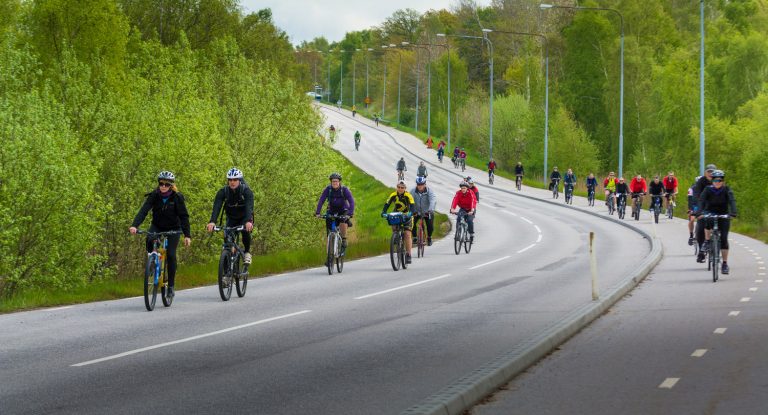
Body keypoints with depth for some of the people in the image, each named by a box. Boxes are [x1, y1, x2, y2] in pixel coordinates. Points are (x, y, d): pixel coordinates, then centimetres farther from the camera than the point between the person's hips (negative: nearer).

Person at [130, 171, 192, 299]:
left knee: (170, 255, -17)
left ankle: (171, 286, -4)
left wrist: (187, 235, -27)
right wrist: (134, 226, -41)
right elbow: (143, 211, -25)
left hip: (173, 229, -1)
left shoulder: (177, 197, -16)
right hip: (157, 226, 1)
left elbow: (184, 216, -18)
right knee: (149, 240, -32)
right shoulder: (154, 196, -14)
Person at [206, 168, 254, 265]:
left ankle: (247, 252, -6)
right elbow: (216, 207, -33)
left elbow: (249, 206, -40)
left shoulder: (246, 191, -26)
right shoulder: (223, 192, -20)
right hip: (231, 218, 2)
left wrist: (249, 221, -59)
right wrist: (212, 221, -51)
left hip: (244, 217, -2)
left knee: (245, 231, -30)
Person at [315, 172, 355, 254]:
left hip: (343, 210, -2)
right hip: (331, 211, 2)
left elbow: (351, 201, -28)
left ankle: (344, 242, -16)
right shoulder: (328, 189, -16)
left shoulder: (344, 190, -20)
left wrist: (350, 213, -42)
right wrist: (317, 213, -34)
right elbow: (321, 200, -21)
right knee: (330, 230, -10)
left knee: (343, 222, -33)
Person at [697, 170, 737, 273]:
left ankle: (725, 264, -5)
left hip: (723, 215, 0)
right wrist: (700, 211, -43)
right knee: (708, 222, -37)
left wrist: (733, 212, -43)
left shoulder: (726, 190, -10)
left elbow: (732, 201, -24)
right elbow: (701, 200, -24)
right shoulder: (708, 190, -10)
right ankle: (706, 243, -18)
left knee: (724, 238, -10)